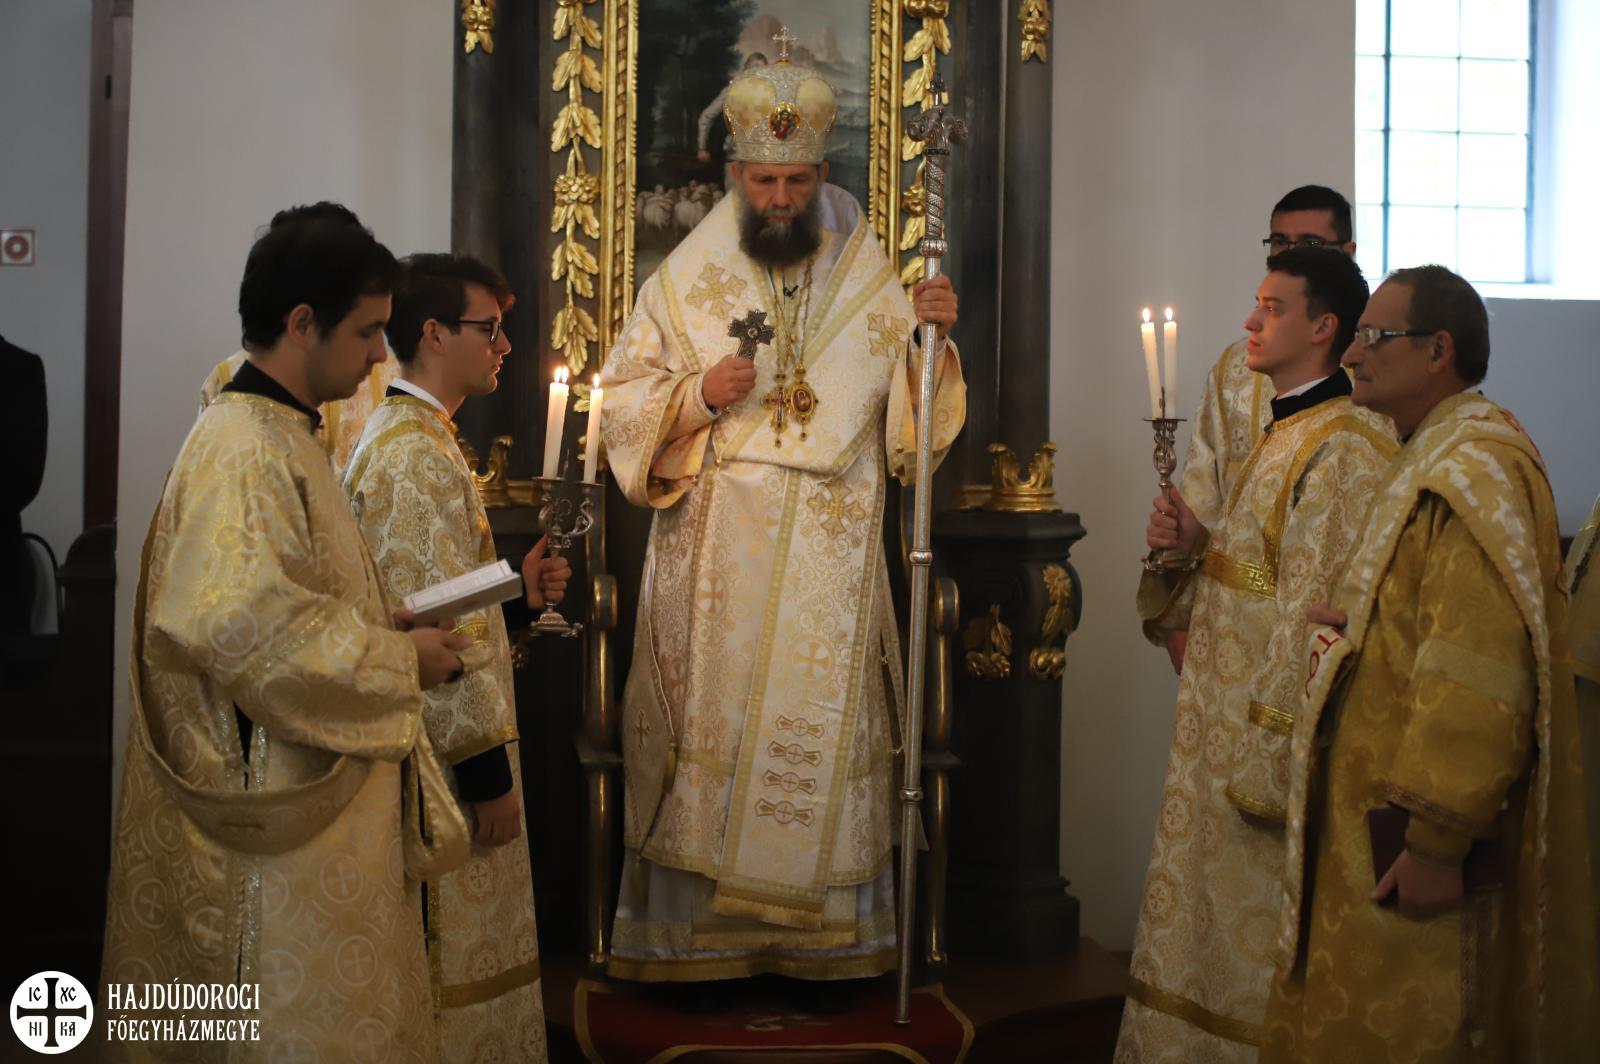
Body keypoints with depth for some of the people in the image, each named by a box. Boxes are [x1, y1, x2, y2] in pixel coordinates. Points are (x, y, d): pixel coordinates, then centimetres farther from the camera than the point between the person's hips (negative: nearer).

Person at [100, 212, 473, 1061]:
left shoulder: (282, 435, 14)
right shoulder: (243, 448, -18)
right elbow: (241, 622, -28)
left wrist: (395, 631, 8)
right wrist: (400, 661, -18)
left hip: (319, 792, 10)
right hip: (281, 800, -10)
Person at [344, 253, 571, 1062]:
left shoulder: (410, 437, 15)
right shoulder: (415, 456, -18)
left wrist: (516, 585, 9)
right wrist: (485, 766, -21)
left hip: (445, 742, 11)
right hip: (449, 753, -11)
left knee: (467, 952, 18)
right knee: (453, 958, 1)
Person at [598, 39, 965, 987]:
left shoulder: (874, 284, 7)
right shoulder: (688, 281, 4)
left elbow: (915, 422, 8)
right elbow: (624, 405, 4)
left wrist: (935, 341, -9)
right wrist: (698, 397, -13)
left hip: (830, 564, 1)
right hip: (713, 564, -1)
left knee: (824, 735, 3)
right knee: (710, 729, 1)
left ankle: (826, 935, 14)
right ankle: (697, 928, 13)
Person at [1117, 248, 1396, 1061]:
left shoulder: (1347, 450, -19)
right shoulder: (1285, 430, 14)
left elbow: (1322, 612, -23)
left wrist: (1270, 757, -24)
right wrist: (1195, 543, 2)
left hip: (1275, 724, -10)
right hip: (1225, 719, 10)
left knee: (1255, 932, 2)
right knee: (1212, 918, 17)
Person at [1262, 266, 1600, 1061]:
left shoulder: (1475, 468, -19)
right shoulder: (1437, 459, 14)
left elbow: (1478, 674, -26)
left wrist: (1436, 838, -25)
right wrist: (1355, 626, 7)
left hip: (1417, 851, -10)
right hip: (1389, 816, 10)